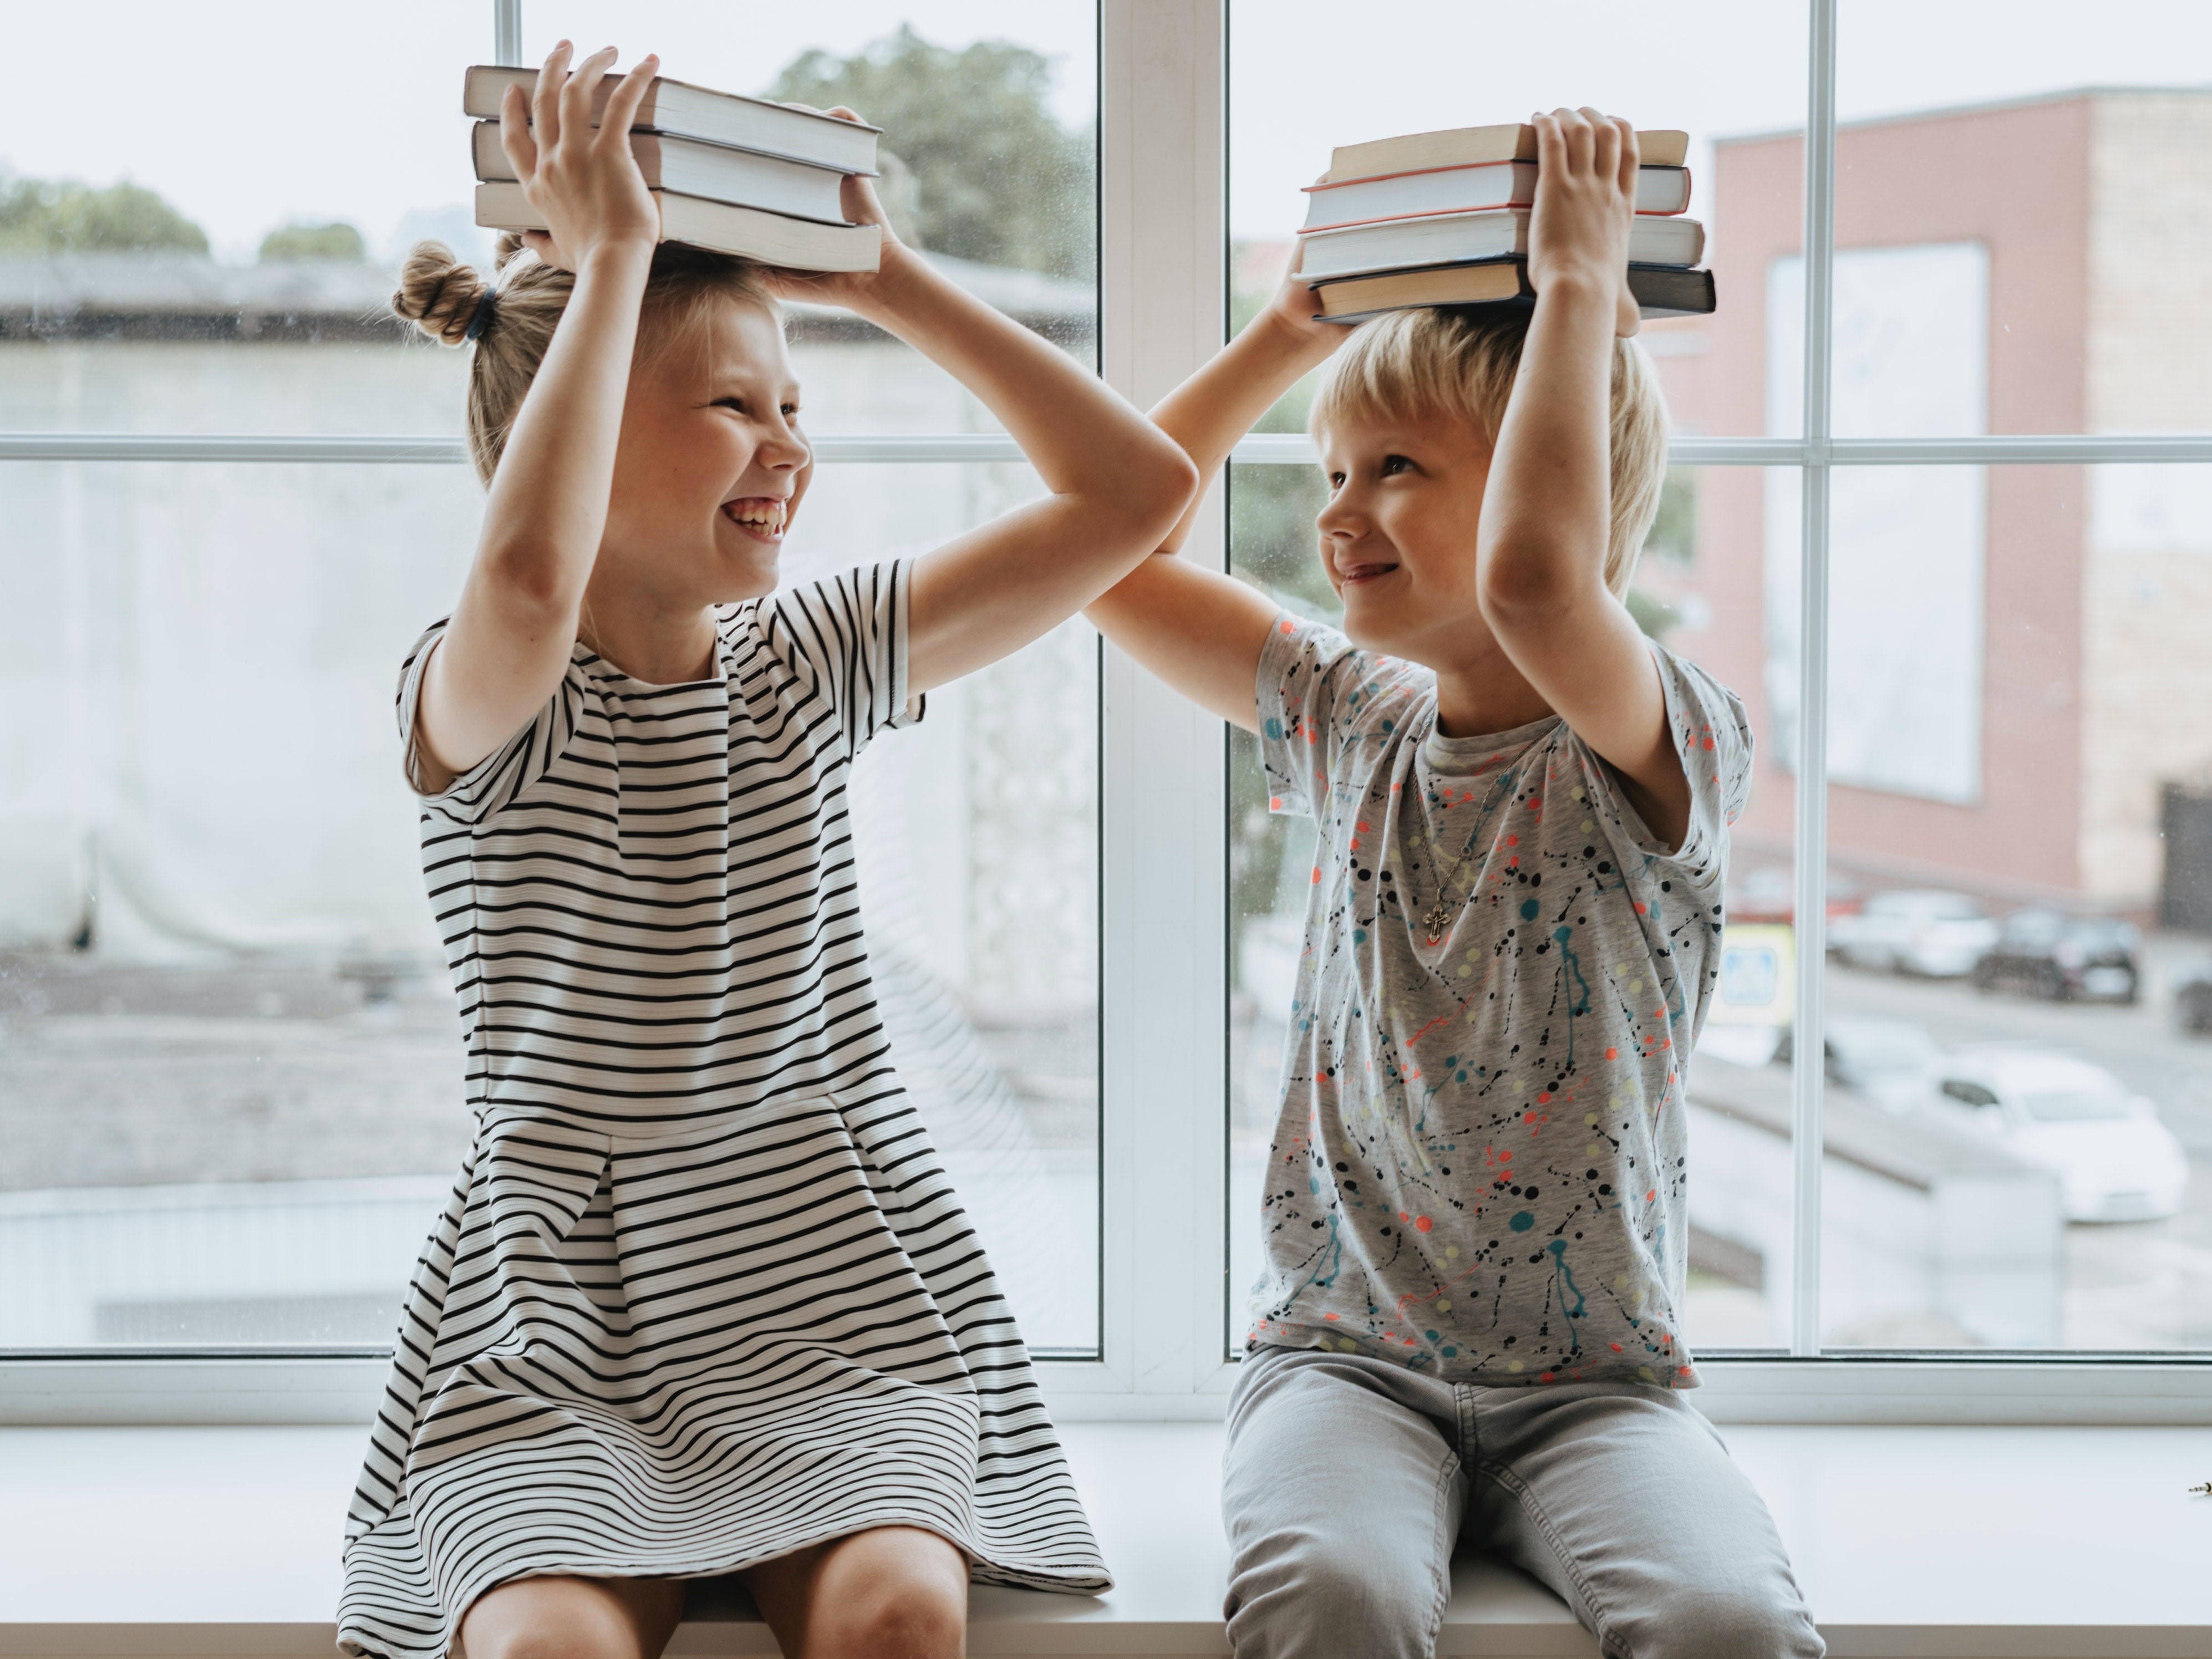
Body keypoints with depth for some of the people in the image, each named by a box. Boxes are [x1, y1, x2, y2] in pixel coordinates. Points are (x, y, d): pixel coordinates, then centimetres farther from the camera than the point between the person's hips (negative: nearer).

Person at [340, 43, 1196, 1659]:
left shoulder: (808, 662, 8)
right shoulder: (478, 697, -6)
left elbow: (1138, 487, 5)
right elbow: (530, 579, -34)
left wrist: (885, 274, 2)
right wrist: (611, 250, -24)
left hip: (834, 1294, 3)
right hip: (558, 1324, -3)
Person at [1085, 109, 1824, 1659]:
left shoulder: (1665, 748, -9)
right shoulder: (1356, 727, 10)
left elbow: (1530, 578, -33)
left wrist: (1581, 281, -20)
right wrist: (1292, 331, 11)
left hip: (1594, 1375, -2)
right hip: (1346, 1349, 3)